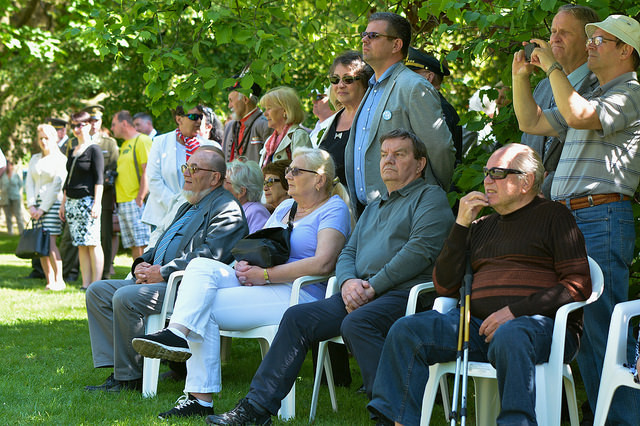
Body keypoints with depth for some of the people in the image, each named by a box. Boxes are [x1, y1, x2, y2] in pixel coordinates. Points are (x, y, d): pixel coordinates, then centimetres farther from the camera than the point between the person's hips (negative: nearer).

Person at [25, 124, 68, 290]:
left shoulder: (61, 160, -1)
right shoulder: (35, 159, 17)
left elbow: (56, 186, -7)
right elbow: (29, 183, 10)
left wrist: (43, 208, -11)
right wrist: (31, 206, -4)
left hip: (53, 203, -6)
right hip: (37, 205, 6)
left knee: (49, 241, -15)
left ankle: (59, 280, -10)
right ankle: (49, 281, 3)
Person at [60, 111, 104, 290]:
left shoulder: (94, 150, -3)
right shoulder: (72, 152, 19)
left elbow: (99, 179, -9)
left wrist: (96, 203, -17)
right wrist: (63, 203, 20)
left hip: (87, 200, -7)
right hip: (72, 202, 7)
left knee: (92, 243, -8)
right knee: (80, 245, 5)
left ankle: (96, 284, -8)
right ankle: (85, 284, 6)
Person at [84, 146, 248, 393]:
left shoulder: (227, 210, -7)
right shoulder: (188, 208, 26)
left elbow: (208, 257, -20)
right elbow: (160, 247, 27)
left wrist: (163, 273, -18)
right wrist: (142, 264, 5)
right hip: (159, 281, 11)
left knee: (125, 297, -29)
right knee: (97, 291, 1)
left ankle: (129, 378, -17)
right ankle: (117, 369, -7)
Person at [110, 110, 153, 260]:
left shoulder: (142, 140, -7)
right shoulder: (124, 145, 22)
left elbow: (147, 172, -14)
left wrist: (140, 198, -18)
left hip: (136, 202, -9)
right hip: (122, 203, 9)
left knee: (142, 243, -11)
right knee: (133, 245, 7)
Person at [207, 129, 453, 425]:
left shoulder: (430, 197, 5)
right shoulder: (373, 208, 31)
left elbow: (420, 251, -10)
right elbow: (347, 253, 23)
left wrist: (373, 286, -13)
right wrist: (349, 281, -3)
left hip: (405, 292, -7)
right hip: (361, 294, 8)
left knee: (356, 323, -35)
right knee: (297, 317, -8)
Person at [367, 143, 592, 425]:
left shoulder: (553, 217, 6)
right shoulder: (482, 226, 24)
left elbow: (578, 286, -5)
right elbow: (444, 287, 16)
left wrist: (515, 311, -15)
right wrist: (461, 225, 8)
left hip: (543, 325, -6)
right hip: (481, 326, 6)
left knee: (508, 336, -40)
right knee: (406, 331, -13)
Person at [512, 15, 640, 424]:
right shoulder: (593, 97, 26)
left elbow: (578, 115, -20)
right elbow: (532, 122, 28)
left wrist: (553, 67, -11)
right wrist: (522, 76, 17)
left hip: (602, 217, -9)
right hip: (569, 218, 9)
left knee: (604, 325, -12)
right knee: (586, 326, 9)